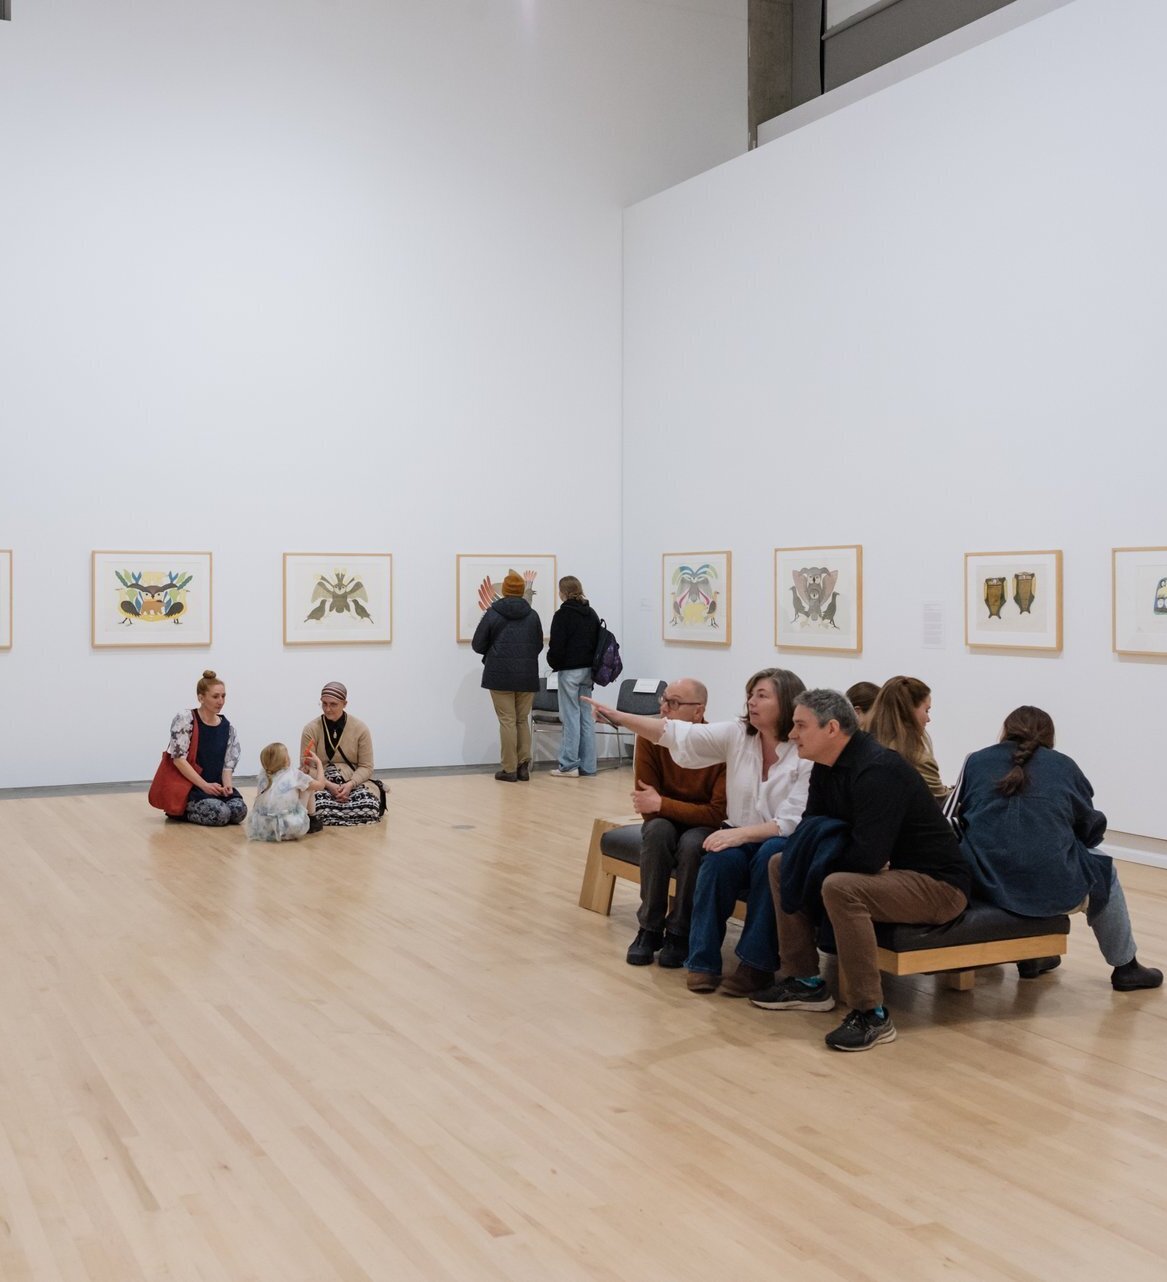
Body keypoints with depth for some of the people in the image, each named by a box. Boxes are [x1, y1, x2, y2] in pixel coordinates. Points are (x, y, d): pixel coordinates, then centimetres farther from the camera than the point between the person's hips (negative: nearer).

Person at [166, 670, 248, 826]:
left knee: (240, 810, -22)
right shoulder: (185, 719, -7)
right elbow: (178, 758, -14)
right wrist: (205, 785, -20)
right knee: (220, 813, -30)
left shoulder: (227, 727, 8)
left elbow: (228, 765, 9)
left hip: (215, 786, 6)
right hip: (187, 786, -6)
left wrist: (227, 785, -14)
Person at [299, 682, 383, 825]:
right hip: (322, 783, -1)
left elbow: (366, 767, -1)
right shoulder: (311, 730, -3)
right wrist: (329, 785, -22)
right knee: (321, 807, -36)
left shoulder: (360, 728, -2)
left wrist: (350, 785, -20)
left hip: (354, 782, 1)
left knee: (367, 807, -32)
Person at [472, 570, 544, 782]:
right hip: (527, 675, 3)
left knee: (507, 721, 1)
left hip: (500, 675, -3)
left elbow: (478, 645, 0)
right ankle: (524, 766, 7)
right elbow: (539, 645, 12)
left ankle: (509, 769, 1)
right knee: (523, 720, 12)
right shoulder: (532, 615, 3)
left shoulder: (492, 614, -5)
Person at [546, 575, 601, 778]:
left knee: (571, 717, -3)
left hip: (569, 671, -6)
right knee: (586, 717, 9)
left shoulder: (562, 615, -12)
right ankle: (587, 765, 11)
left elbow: (557, 646, -15)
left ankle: (569, 765, -1)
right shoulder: (592, 614, 10)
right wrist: (591, 666, 15)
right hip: (588, 670, 7)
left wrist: (553, 663, 4)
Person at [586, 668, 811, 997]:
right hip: (739, 841, 3)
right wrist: (617, 717, -16)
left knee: (772, 854, -35)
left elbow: (793, 822, -18)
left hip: (782, 849, -3)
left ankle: (756, 963, -25)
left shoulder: (807, 755, -12)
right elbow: (677, 734, -7)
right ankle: (703, 959, -17)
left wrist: (741, 833, -30)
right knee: (721, 857, -29)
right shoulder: (736, 735, -1)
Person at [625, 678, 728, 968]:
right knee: (657, 830, -32)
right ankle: (650, 928, -17)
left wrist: (662, 804, -28)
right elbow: (648, 810, -13)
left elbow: (717, 814, -24)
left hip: (702, 827, -2)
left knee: (692, 843, -34)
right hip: (665, 823, 2)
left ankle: (679, 933, -14)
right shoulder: (650, 738, -16)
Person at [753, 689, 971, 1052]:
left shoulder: (877, 770, -26)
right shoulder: (826, 767, 3)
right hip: (884, 871, 10)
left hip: (938, 885, -10)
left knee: (839, 887, -35)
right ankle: (805, 981, 10)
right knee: (781, 865, 6)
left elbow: (867, 857, -31)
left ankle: (871, 1015, -24)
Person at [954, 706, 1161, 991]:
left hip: (983, 882, 3)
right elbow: (1091, 829, 15)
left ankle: (1029, 957, 38)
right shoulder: (1064, 765, 10)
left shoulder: (977, 761, 12)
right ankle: (1125, 967, 37)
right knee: (1104, 871, 28)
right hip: (1051, 888, -3)